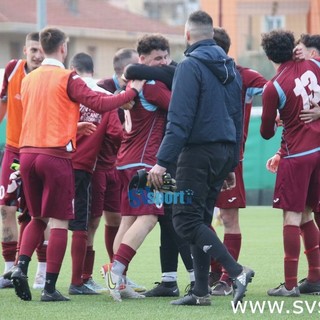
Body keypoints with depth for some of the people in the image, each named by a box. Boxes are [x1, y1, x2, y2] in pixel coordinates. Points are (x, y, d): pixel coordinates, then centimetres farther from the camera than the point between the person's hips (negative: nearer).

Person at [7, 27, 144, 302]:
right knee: (59, 222, 0)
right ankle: (50, 288, -3)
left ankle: (21, 267, -2)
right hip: (56, 155, -6)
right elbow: (99, 104, -15)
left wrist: (75, 127, 32)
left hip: (28, 153, 6)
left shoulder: (28, 79, 12)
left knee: (38, 218, 19)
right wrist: (132, 92, -5)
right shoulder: (67, 79, -7)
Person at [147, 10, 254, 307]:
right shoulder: (229, 68, 15)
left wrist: (162, 161, -18)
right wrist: (231, 165, 24)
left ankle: (236, 271, -18)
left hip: (199, 152, -8)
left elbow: (179, 119, -18)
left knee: (185, 220, -6)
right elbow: (237, 118, 19)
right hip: (224, 151, 8)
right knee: (200, 220, 13)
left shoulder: (190, 66, -10)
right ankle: (200, 291, 11)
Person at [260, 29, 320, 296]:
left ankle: (290, 284, -7)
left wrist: (271, 125, 21)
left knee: (292, 216, -4)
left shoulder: (273, 88, -13)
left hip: (296, 154, -6)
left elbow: (267, 132, -3)